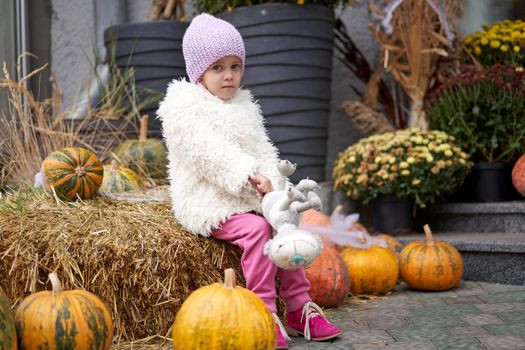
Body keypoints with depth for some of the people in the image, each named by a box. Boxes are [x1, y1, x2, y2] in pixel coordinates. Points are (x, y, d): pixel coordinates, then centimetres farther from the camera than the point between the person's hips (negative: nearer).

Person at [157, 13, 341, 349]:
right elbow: (213, 152, -22)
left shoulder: (243, 107, 16)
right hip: (209, 202, -8)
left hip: (248, 199, 8)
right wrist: (251, 177, -33)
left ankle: (299, 308, 6)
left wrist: (272, 184, -11)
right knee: (256, 228, -27)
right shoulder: (185, 110, -8)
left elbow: (263, 152, 8)